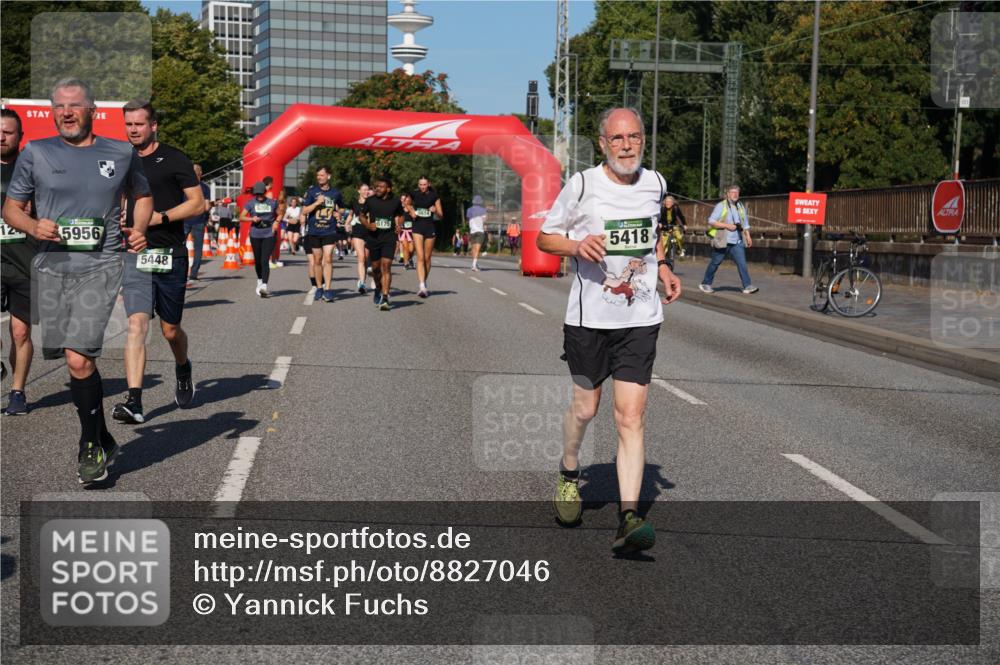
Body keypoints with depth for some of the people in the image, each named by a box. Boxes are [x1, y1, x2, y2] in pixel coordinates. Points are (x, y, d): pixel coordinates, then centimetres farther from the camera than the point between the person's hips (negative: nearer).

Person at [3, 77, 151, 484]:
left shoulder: (121, 153, 7)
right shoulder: (35, 153, 6)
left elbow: (142, 195, 24)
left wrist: (140, 230, 5)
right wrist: (33, 227, -11)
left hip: (100, 266, -2)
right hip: (52, 266, 2)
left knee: (78, 358, -16)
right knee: (80, 360, 9)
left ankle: (90, 445, 1)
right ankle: (104, 440, 28)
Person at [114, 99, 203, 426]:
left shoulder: (174, 159, -3)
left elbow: (198, 203, -7)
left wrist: (160, 218, -16)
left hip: (170, 253, -2)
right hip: (136, 255, 2)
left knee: (170, 330, 10)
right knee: (137, 324, -14)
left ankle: (183, 370, 44)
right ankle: (134, 402, -20)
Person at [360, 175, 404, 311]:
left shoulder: (395, 201, 1)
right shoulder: (370, 201, 0)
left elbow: (400, 215, 17)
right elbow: (362, 215, 11)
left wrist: (399, 225, -2)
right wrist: (368, 225, -9)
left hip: (389, 237, -2)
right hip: (374, 237, 2)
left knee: (386, 265, -15)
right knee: (375, 267, 11)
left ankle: (385, 298, -18)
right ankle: (378, 289, 40)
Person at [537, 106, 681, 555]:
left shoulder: (654, 184, 6)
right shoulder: (582, 185, -6)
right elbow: (544, 237, 2)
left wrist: (662, 267, 8)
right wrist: (577, 246, -18)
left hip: (641, 320, 2)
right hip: (589, 317, -1)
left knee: (630, 417, -8)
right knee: (585, 407, 12)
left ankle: (628, 519, -11)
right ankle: (569, 473, 43)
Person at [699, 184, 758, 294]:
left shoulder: (741, 207, 14)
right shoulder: (721, 206, -5)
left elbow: (745, 224, 23)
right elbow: (711, 221, -12)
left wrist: (748, 237, 13)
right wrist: (727, 225, -19)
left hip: (737, 242, 4)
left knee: (742, 263, -9)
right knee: (715, 263, 6)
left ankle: (747, 286, -13)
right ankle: (705, 284, 21)